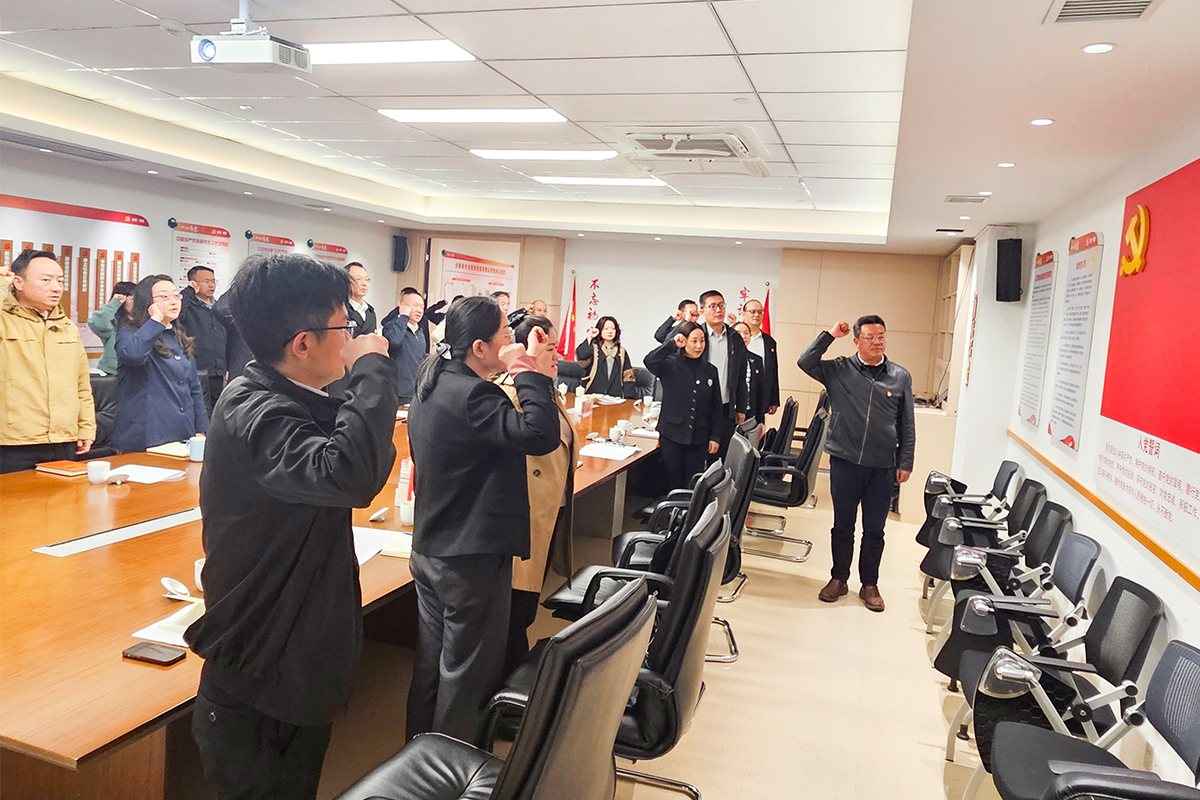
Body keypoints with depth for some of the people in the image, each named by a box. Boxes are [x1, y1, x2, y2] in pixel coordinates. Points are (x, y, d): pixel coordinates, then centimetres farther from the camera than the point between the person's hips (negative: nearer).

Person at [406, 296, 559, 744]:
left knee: (430, 664, 21)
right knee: (467, 674, 7)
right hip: (472, 560, -9)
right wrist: (528, 371, -22)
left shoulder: (431, 385, 6)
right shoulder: (471, 396, -24)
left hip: (428, 551, 10)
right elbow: (540, 434, -35)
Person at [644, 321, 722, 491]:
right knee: (673, 484, 6)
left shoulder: (710, 370, 7)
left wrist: (714, 436, 6)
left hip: (698, 439, 2)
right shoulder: (670, 365, -3)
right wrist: (673, 344, -25)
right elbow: (649, 361, -25)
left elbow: (716, 407, 11)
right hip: (671, 436, -2)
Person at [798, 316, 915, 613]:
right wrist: (830, 335, -9)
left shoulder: (900, 376, 4)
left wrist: (905, 462, 4)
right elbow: (805, 362, -11)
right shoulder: (839, 370, 1)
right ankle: (838, 578, 27)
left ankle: (870, 585, 25)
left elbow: (907, 425, 7)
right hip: (844, 462, -1)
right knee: (842, 526, 11)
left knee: (874, 530, 10)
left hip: (883, 467, 1)